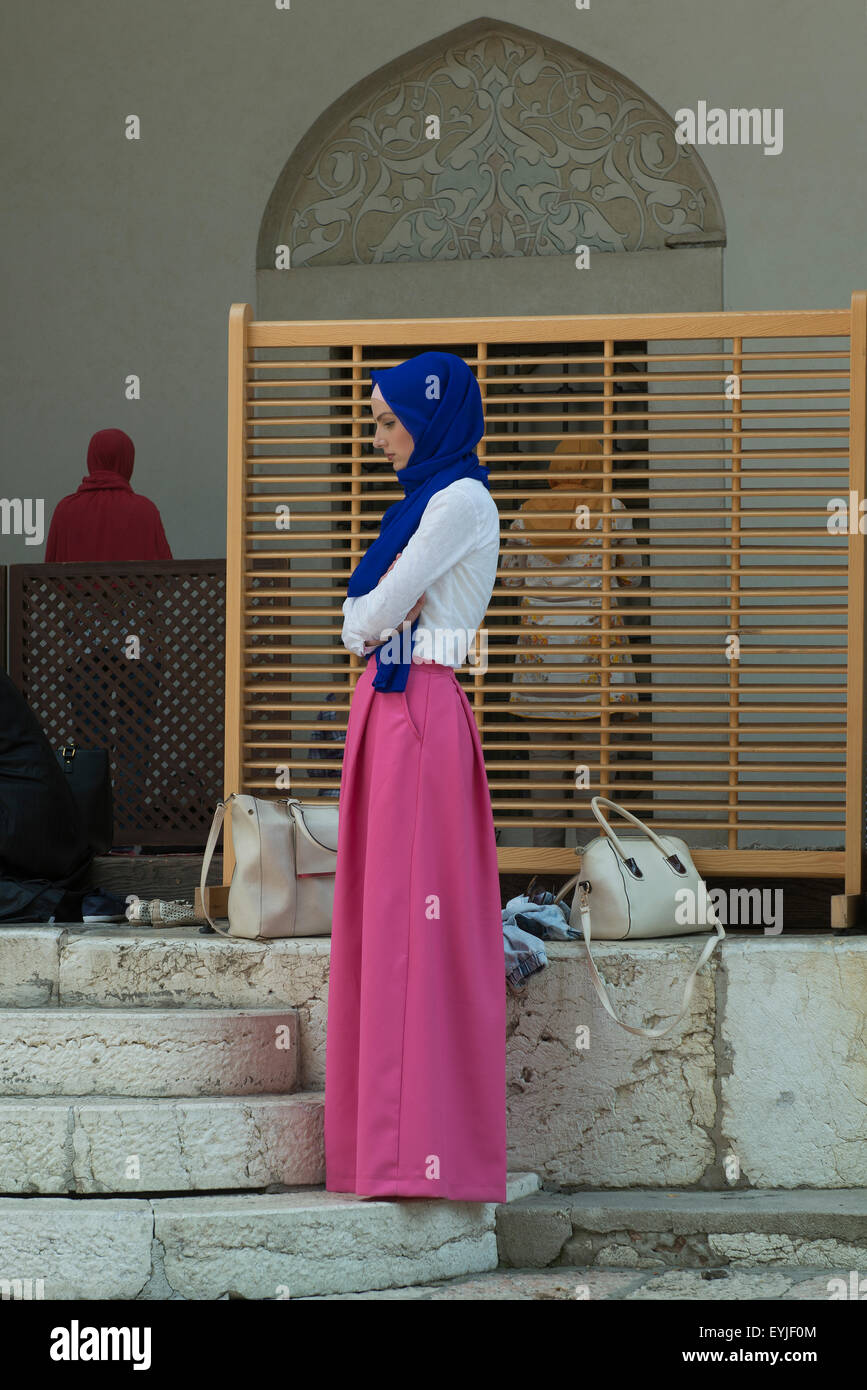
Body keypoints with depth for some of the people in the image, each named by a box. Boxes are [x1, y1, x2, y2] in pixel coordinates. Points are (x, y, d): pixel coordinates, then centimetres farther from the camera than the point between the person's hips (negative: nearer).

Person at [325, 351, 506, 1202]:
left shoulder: (460, 500, -9)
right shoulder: (423, 501, 20)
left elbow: (371, 613, -13)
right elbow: (357, 620, 16)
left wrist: (370, 619, 8)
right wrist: (374, 618, -4)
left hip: (421, 715, -9)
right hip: (385, 709, 9)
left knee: (418, 917, -10)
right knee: (381, 916, 8)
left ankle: (432, 1150, -9)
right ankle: (386, 1140, 11)